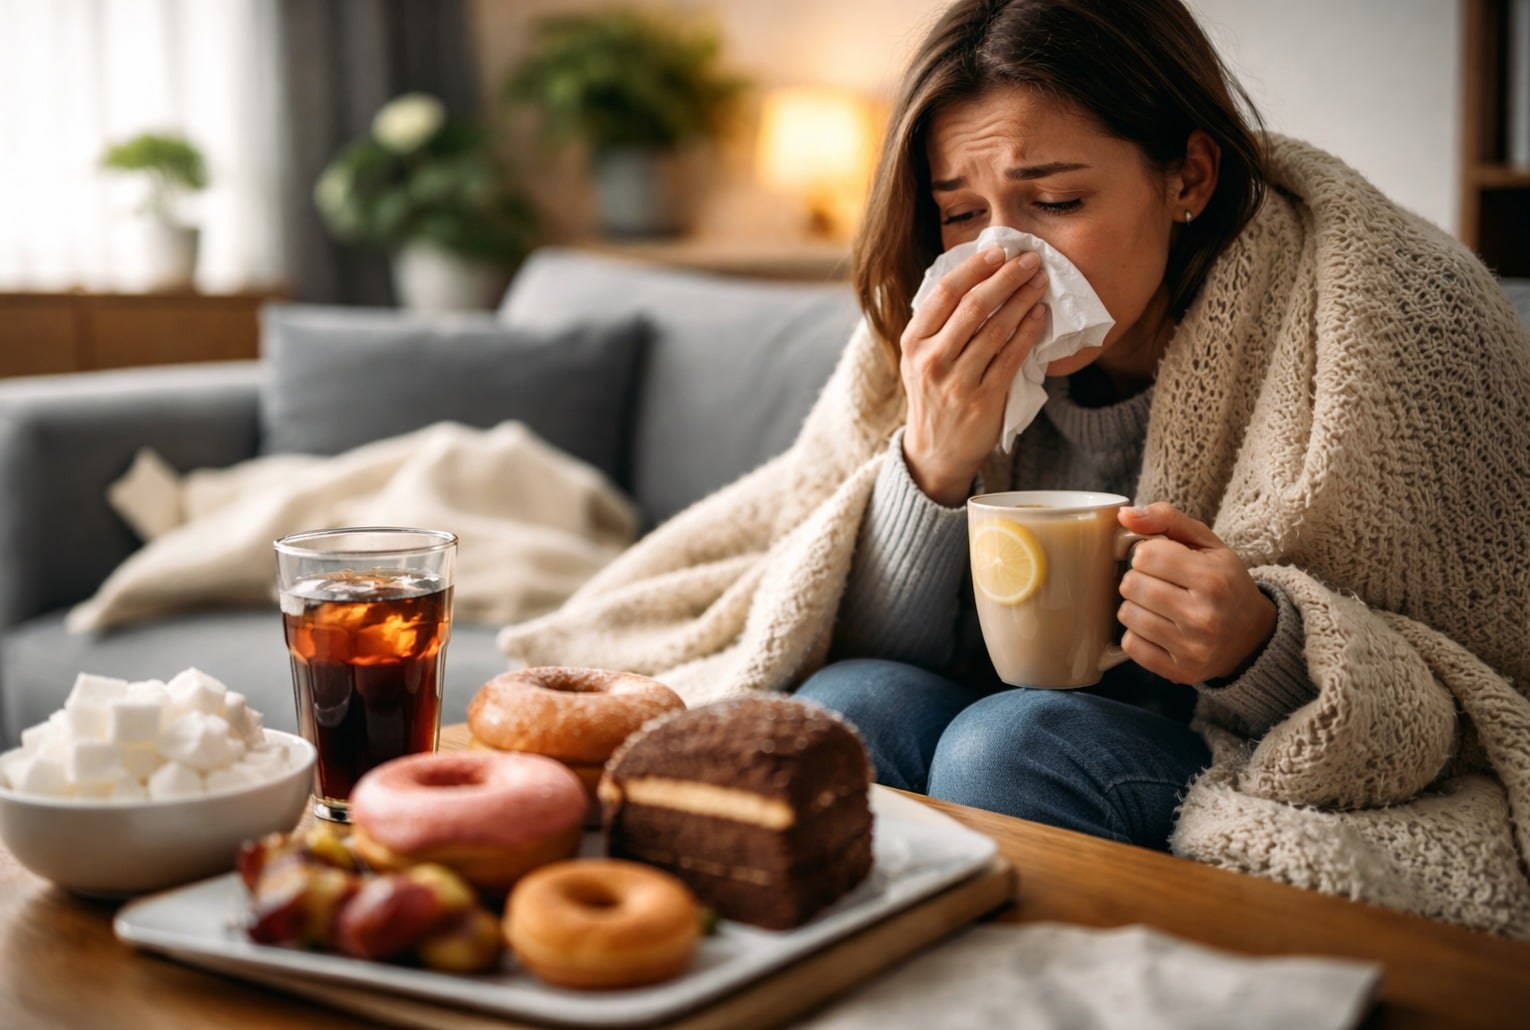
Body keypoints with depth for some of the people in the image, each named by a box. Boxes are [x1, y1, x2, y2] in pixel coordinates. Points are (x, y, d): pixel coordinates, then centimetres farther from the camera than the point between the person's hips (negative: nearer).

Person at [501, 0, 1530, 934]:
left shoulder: (1389, 313, -18)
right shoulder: (948, 330, -5)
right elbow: (869, 652, -3)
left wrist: (1265, 648, -32)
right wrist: (932, 462, -22)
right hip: (1060, 723, 4)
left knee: (1012, 741, -28)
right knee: (851, 704, -22)